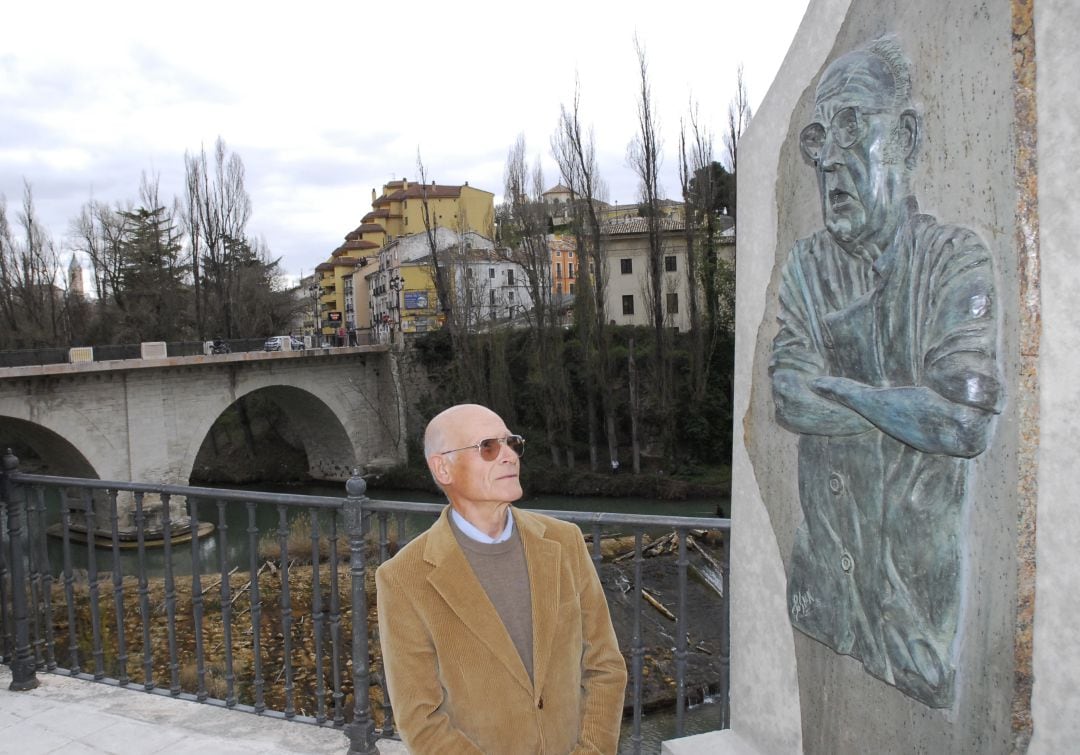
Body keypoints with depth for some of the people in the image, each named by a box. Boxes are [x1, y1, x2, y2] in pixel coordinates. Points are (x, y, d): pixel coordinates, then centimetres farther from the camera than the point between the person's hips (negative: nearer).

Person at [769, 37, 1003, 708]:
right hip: (825, 550, 3)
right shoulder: (808, 265, 0)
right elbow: (789, 401, -11)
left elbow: (968, 426, -22)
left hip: (921, 552, -3)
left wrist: (832, 385, -15)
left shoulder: (959, 260, -11)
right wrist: (910, 405, -16)